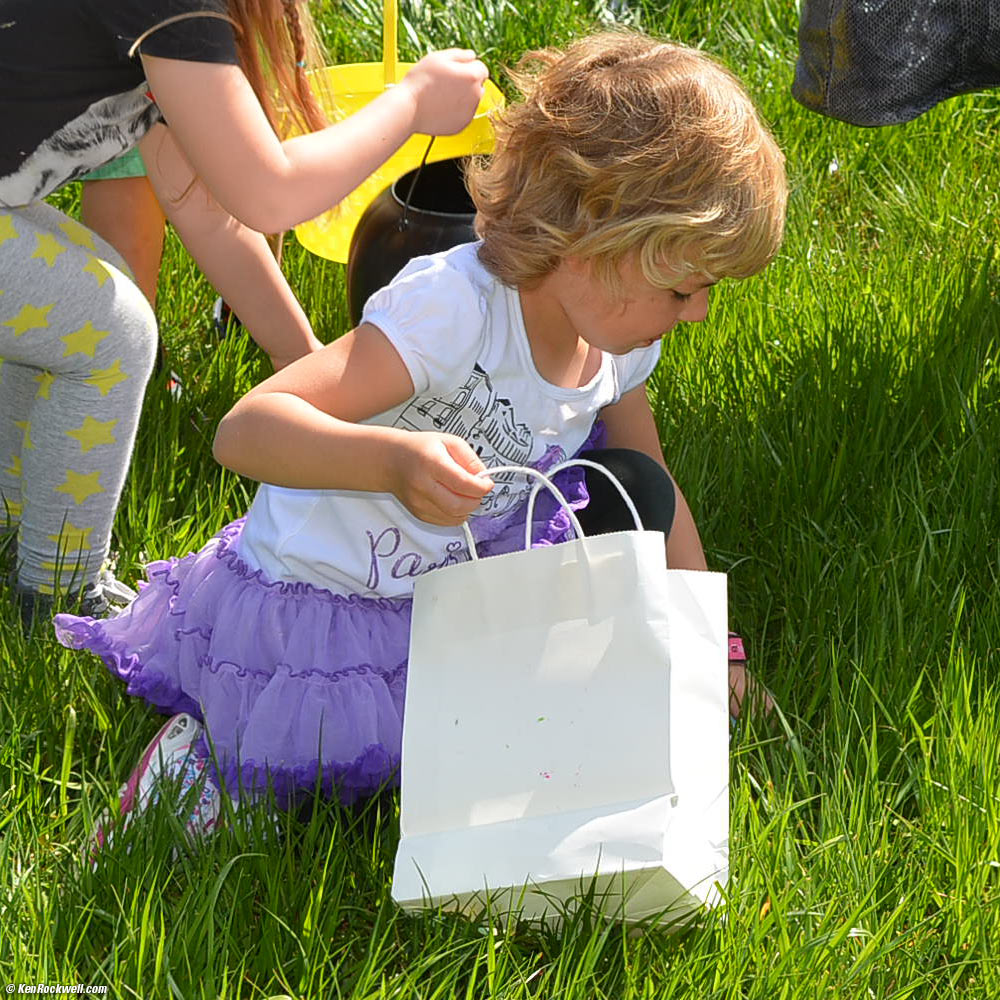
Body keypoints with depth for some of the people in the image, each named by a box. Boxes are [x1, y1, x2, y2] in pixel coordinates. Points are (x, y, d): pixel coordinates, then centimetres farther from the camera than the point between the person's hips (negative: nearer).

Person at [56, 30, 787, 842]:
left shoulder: (617, 332, -7)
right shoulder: (452, 308, -32)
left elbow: (654, 486, 13)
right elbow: (245, 431, -40)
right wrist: (394, 460, -57)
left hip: (454, 587, 7)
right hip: (311, 616, -7)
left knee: (631, 493, 1)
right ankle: (204, 755, 11)